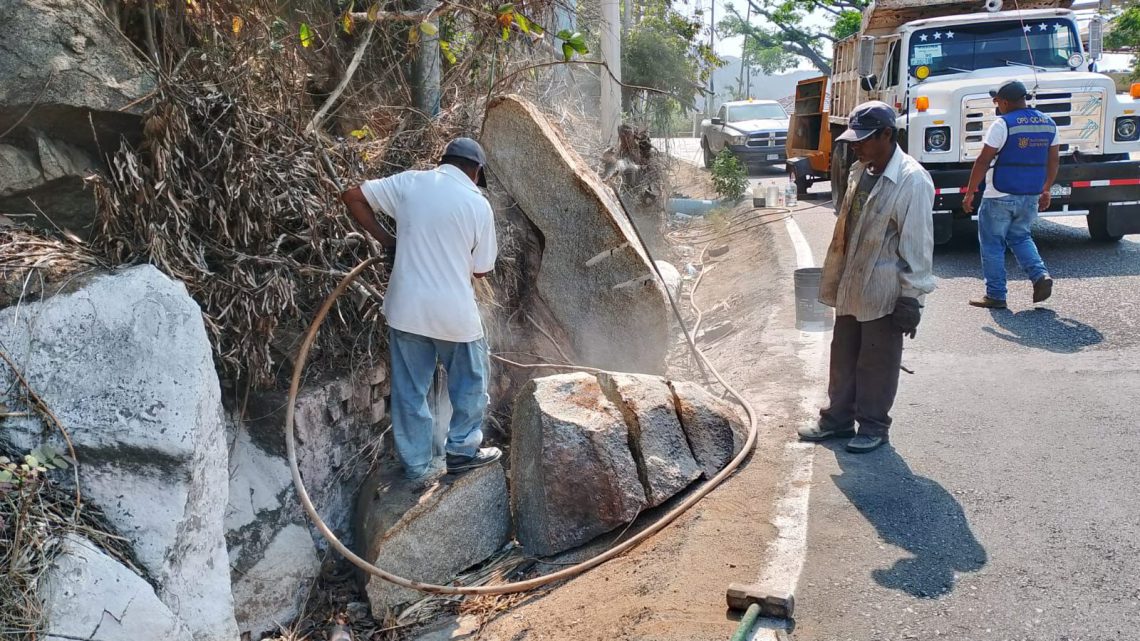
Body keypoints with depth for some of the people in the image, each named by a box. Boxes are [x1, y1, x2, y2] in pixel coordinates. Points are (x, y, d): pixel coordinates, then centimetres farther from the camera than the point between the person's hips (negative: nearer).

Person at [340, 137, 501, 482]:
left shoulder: (409, 183, 0)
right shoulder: (478, 205, -7)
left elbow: (352, 196, 5)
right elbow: (480, 269, 0)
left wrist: (385, 238, 10)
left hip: (406, 309, 3)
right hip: (454, 312, -3)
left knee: (410, 390, 14)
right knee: (470, 382, 21)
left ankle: (417, 465, 24)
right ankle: (462, 450, 31)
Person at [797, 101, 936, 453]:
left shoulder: (911, 180, -18)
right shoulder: (860, 171, 7)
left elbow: (917, 245, -18)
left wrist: (911, 297, -17)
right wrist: (835, 280, 18)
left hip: (883, 292, -8)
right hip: (851, 287, 8)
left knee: (876, 363, 7)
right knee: (843, 357, 17)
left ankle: (874, 425, 22)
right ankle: (838, 418, 30)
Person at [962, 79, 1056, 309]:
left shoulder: (1003, 124, -13)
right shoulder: (1048, 124, 8)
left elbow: (983, 161, -14)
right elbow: (1053, 161, 14)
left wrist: (970, 193, -8)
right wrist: (1046, 191, 23)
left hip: (1000, 196, -6)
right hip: (1031, 196, 7)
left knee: (993, 245, 4)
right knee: (1020, 238, 23)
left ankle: (995, 295, 5)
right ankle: (1040, 275, 2)